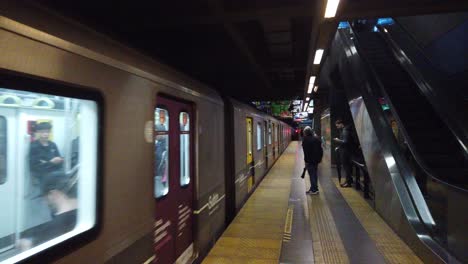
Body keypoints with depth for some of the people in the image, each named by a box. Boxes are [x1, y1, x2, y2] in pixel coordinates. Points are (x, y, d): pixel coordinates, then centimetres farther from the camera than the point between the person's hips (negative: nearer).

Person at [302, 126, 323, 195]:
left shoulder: (305, 140, -10)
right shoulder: (316, 139, 11)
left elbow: (306, 151, -15)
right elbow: (320, 150, 13)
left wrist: (306, 160, -12)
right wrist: (320, 158, 18)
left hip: (310, 160, -7)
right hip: (316, 160, 7)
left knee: (312, 174, -3)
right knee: (314, 174, 15)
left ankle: (314, 189, -3)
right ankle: (313, 188, 23)